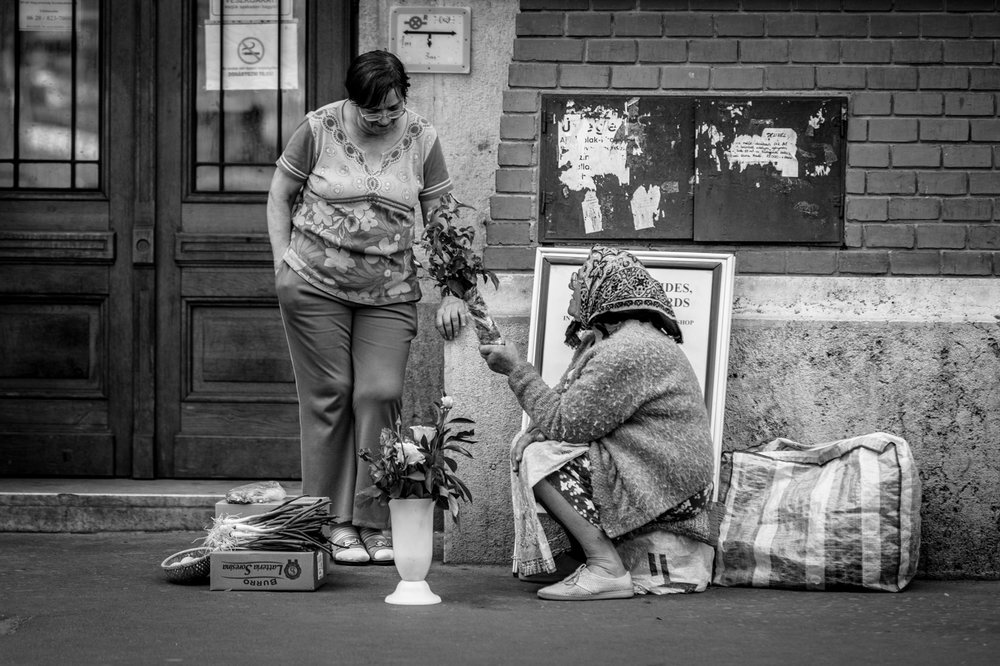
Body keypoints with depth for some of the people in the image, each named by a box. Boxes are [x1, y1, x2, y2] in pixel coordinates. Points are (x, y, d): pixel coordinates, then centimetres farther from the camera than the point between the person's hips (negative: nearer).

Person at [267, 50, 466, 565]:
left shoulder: (421, 139, 1)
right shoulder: (320, 129, -3)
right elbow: (280, 195, 8)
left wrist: (449, 295, 0)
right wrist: (283, 262, -3)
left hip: (389, 292, 1)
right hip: (316, 286, -1)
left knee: (380, 395, -6)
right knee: (328, 397, -1)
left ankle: (375, 523, 5)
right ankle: (335, 523, 7)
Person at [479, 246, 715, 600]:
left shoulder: (625, 352, -21)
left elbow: (565, 424, -21)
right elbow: (579, 416, 14)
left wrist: (517, 370, -10)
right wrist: (539, 431, -7)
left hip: (666, 490, -11)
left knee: (536, 460, -16)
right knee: (527, 445, 14)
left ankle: (607, 570, -18)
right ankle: (580, 555, 15)